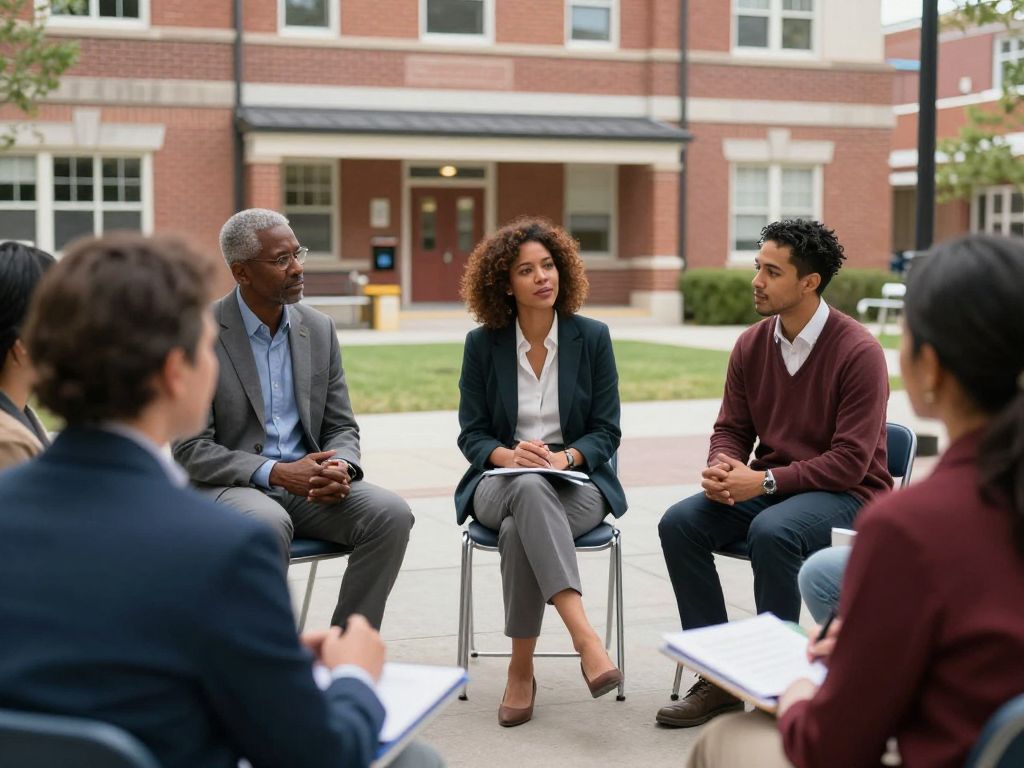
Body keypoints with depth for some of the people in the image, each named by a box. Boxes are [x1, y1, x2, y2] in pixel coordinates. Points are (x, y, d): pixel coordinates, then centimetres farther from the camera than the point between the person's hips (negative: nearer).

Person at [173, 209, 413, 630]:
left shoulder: (319, 329, 8)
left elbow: (342, 427, 12)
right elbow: (190, 449, -11)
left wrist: (341, 469, -13)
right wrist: (275, 472, -22)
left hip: (309, 485, 5)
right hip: (227, 486, -5)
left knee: (390, 513, -21)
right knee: (268, 524, -38)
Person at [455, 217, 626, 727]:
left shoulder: (592, 337, 1)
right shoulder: (482, 344, 3)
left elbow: (606, 432, 1)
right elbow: (472, 435, 2)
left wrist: (564, 457, -20)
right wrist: (509, 456, -21)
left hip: (577, 482, 0)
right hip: (500, 485, 0)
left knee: (519, 529, -37)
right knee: (530, 488, -40)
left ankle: (521, 670, -31)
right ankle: (585, 639, -51)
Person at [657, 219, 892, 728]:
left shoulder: (857, 351, -15)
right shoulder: (752, 345, 4)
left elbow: (849, 462, -19)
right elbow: (731, 429, 11)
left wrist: (765, 481, -25)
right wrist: (722, 469, -13)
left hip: (847, 496, -6)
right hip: (768, 488, 6)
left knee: (771, 531, -36)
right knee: (680, 523, -17)